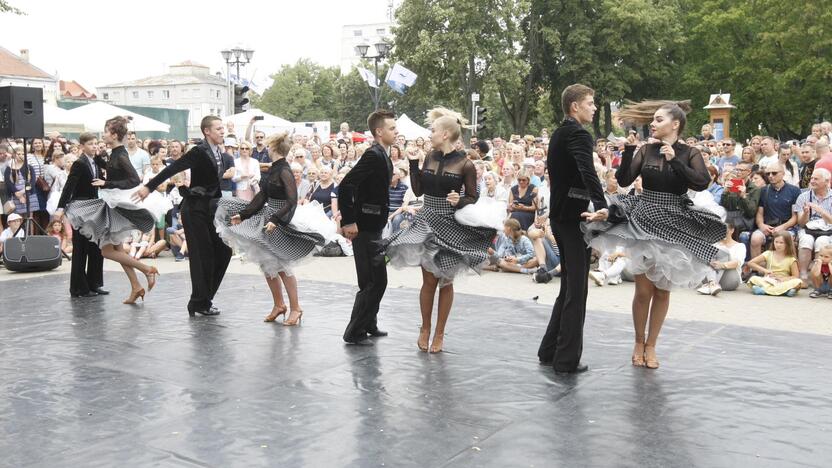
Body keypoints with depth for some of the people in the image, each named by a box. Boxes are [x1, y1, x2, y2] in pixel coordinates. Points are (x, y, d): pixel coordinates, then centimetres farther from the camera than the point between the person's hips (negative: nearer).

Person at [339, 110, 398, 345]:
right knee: (374, 282, -5)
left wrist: (348, 219, 17)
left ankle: (368, 324, 32)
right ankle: (354, 333, 3)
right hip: (365, 228, -10)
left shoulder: (382, 156, 13)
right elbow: (346, 185, -26)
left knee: (376, 281, 19)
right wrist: (349, 222, -24)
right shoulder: (374, 155, -18)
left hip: (373, 227, 10)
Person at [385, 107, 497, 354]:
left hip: (451, 227, -3)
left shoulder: (465, 164, -8)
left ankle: (439, 332, 19)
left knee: (445, 281, 6)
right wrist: (413, 163, 2)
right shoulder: (429, 158, 5)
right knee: (429, 280, 5)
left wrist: (459, 201, -23)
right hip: (427, 223, 3)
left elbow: (473, 198, -3)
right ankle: (425, 328, 22)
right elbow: (418, 190, 7)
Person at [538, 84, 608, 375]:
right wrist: (602, 206, -45)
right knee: (577, 289, -3)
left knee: (569, 286, 17)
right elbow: (588, 172, -32)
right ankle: (567, 360, 3)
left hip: (560, 216, 10)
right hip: (573, 217, -10)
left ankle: (550, 351, 23)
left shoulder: (559, 134, 15)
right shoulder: (578, 134, -15)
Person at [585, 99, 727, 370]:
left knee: (662, 290, 7)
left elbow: (702, 183, -17)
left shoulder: (689, 153, -2)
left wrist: (674, 160, -19)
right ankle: (639, 342, 21)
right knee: (643, 290, 1)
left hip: (673, 226, -1)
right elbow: (624, 180, -3)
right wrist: (628, 150, -12)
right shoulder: (646, 150, 3)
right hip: (643, 221, 1)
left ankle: (650, 345, 22)